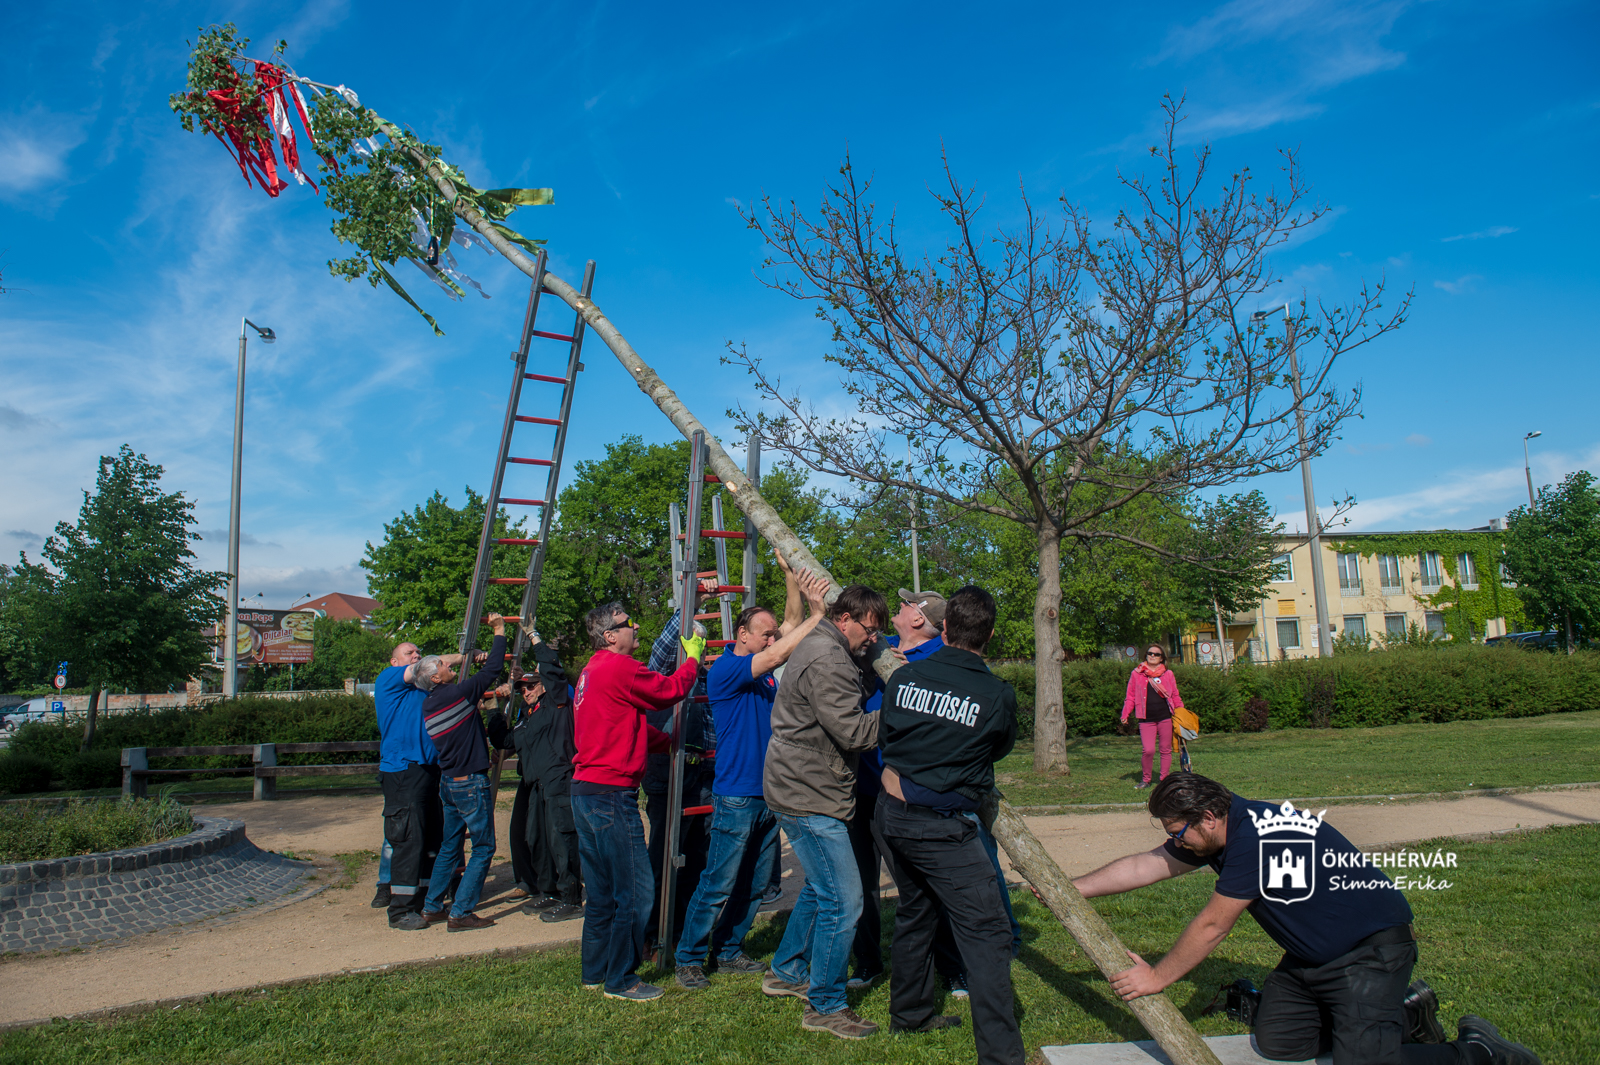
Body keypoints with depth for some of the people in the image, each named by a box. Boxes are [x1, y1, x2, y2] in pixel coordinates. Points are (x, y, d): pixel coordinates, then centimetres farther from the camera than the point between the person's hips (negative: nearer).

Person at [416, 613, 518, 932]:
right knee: (483, 847, -1)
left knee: (451, 845, 20)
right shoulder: (457, 694, -18)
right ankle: (460, 913, -1)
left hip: (448, 782, 9)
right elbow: (492, 671, -15)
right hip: (471, 783, -9)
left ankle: (432, 906, 25)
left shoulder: (429, 705, 7)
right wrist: (499, 632, -6)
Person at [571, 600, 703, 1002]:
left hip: (585, 789, 11)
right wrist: (693, 657, 9)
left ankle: (595, 970, 29)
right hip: (612, 793, -10)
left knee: (603, 889, 19)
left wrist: (671, 743, 18)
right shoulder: (618, 668, -15)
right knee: (636, 890, -1)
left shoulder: (592, 671, 17)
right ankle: (621, 979, 8)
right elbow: (671, 689, -7)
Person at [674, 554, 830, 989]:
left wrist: (789, 574, 6)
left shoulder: (764, 671, 11)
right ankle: (688, 958, 13)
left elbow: (790, 624, 13)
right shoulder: (725, 670, -11)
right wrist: (818, 614, -22)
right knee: (718, 886, -1)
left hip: (770, 795, 8)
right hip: (736, 795, -8)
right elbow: (777, 655, -23)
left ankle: (729, 950, 28)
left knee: (754, 885, 14)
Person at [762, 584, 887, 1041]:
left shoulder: (823, 649, 15)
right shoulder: (826, 661, -20)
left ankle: (786, 972, 39)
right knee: (842, 901, -5)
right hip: (808, 797, -11)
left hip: (801, 791, 11)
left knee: (820, 888, 24)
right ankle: (825, 1006, 9)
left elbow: (844, 719, 18)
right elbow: (852, 732, -24)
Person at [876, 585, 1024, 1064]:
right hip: (940, 826, -6)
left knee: (915, 910, 24)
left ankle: (910, 1011, 40)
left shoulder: (904, 677, -2)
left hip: (891, 812, 6)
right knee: (986, 931, 1)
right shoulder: (999, 695, -12)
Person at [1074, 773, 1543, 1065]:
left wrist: (1157, 978, -13)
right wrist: (1069, 889, 4)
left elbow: (1211, 927, -24)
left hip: (1371, 949, -10)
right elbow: (1144, 866, 5)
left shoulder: (1254, 838, -31)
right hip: (1311, 956, 10)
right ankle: (1402, 1012, 23)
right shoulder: (1215, 831, -3)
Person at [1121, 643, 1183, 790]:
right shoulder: (1137, 674, 6)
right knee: (1149, 750, -10)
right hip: (1146, 720, -2)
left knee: (1166, 750, 7)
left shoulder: (1168, 674, 9)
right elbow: (1131, 697, 9)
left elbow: (1175, 696, 15)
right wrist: (1125, 714, 1)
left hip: (1165, 718, 2)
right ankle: (1145, 779, 9)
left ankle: (1164, 780, 20)